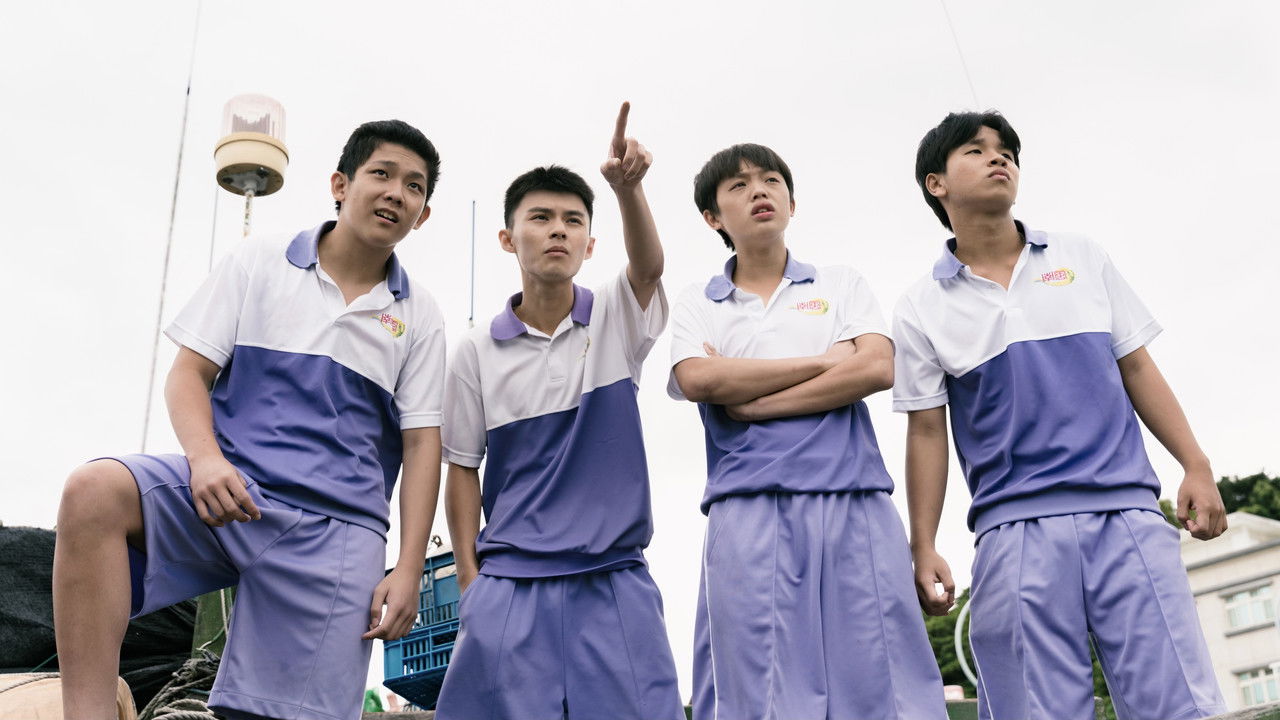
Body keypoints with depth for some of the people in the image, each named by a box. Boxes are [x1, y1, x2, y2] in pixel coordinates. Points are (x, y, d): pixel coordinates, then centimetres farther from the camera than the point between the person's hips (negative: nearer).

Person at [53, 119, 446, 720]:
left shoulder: (418, 316, 11)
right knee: (94, 491, -29)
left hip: (337, 526, 1)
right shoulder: (257, 263, 11)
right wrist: (206, 458, -15)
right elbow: (189, 371, 6)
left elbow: (422, 444, 7)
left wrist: (409, 570, -2)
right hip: (230, 488, 0)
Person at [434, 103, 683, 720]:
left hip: (614, 580, 0)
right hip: (510, 582, 0)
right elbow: (462, 469, 7)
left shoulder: (617, 320, 3)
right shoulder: (477, 352, 4)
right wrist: (469, 578, 1)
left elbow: (648, 266, -19)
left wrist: (627, 187, -37)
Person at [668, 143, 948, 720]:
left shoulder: (842, 285, 16)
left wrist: (750, 402, -5)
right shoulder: (696, 306, 15)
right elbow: (697, 380, -6)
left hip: (853, 506, 1)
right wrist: (828, 360, -3)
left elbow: (877, 369, -2)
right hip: (746, 515, 0)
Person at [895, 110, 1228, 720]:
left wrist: (1196, 466, 5)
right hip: (1017, 530, -1)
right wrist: (923, 548, 0)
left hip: (1128, 513, 2)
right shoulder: (921, 309, 7)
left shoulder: (1082, 259, 14)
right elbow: (926, 430, 5)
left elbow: (1137, 368, 14)